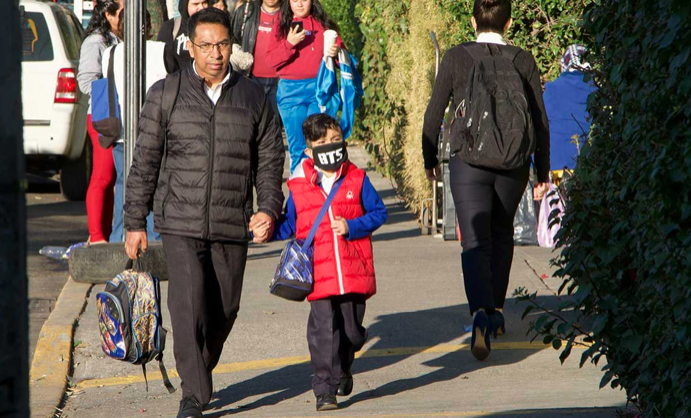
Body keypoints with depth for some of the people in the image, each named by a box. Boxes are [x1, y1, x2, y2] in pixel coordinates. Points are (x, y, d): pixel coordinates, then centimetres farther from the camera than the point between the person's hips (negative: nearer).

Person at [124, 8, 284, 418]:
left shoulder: (253, 97, 6)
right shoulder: (166, 94, 1)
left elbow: (270, 160, 11)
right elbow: (145, 161, 4)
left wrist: (269, 208, -5)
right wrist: (135, 222, 2)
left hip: (232, 227, 2)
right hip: (181, 223, -2)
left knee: (225, 310, 8)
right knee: (188, 305, -14)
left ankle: (201, 371, 33)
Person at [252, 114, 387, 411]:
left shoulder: (357, 180, 4)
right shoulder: (299, 186, 4)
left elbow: (378, 213, 5)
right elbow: (289, 225, 11)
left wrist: (351, 227, -10)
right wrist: (267, 230, -9)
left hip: (354, 272, 1)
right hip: (319, 273, -1)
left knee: (353, 330, 10)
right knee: (323, 329, -8)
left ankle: (343, 367, 41)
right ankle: (325, 389, -2)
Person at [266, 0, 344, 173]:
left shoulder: (324, 24, 10)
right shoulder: (281, 27, 9)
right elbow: (271, 60, 0)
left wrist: (336, 52, -11)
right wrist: (289, 43, -15)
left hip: (320, 89, 0)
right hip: (291, 91, 0)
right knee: (297, 147, 3)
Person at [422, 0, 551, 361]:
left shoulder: (456, 58, -4)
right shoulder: (523, 61, 0)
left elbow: (434, 114, -1)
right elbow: (540, 120, 2)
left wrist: (430, 159, 13)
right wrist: (542, 171, 11)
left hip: (468, 159, -2)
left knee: (475, 243, -4)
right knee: (502, 232, 25)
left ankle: (481, 313, -27)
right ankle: (496, 310, 30)